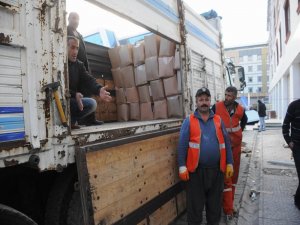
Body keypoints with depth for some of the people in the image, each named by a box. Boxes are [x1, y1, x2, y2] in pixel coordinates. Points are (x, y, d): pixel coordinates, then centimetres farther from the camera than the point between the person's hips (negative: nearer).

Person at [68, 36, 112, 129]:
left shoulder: (79, 65, 9)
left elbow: (88, 79, -7)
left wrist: (99, 89, -29)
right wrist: (74, 94, -37)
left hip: (73, 99, 7)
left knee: (92, 103, -13)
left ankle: (70, 121, -7)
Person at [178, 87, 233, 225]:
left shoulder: (218, 120, 7)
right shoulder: (189, 121, -3)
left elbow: (226, 143, 8)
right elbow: (182, 145, -6)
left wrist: (229, 163, 5)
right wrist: (182, 167, -11)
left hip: (217, 169, 3)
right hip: (196, 170, -3)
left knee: (215, 203, 18)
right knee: (195, 204, 10)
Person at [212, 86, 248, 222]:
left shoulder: (240, 110, -2)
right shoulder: (216, 107, -13)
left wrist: (239, 132, 12)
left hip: (236, 145, 4)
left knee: (234, 174, 14)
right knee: (225, 176, -3)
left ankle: (228, 203, 32)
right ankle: (228, 210, 4)